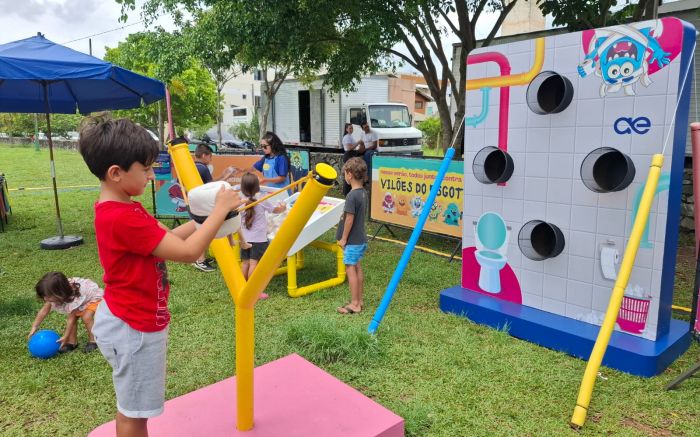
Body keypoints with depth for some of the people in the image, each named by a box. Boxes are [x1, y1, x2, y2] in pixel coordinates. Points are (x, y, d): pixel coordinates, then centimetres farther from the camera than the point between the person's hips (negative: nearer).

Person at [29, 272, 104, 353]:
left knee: (86, 317, -26)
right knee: (70, 316, -10)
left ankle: (93, 341, -9)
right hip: (82, 299, 8)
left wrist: (65, 337, -22)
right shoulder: (54, 295, -21)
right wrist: (34, 327, -8)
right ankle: (72, 342, 2)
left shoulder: (75, 298, -40)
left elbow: (71, 318, -29)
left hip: (95, 296, -8)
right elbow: (44, 310, -8)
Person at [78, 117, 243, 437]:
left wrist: (206, 217, -4)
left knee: (133, 405, 26)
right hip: (134, 327, -10)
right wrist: (220, 210, -20)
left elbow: (169, 238, 7)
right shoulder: (123, 218, -29)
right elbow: (187, 252, -28)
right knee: (134, 410, 11)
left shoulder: (120, 209, 4)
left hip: (130, 321, 10)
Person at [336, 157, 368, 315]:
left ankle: (354, 305, 7)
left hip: (352, 241, -9)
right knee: (357, 268, 16)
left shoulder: (352, 195, -22)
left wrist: (343, 238, -10)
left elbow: (349, 219, -21)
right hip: (361, 239, 9)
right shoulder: (363, 192, 6)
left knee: (350, 269, 0)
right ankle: (359, 301, 25)